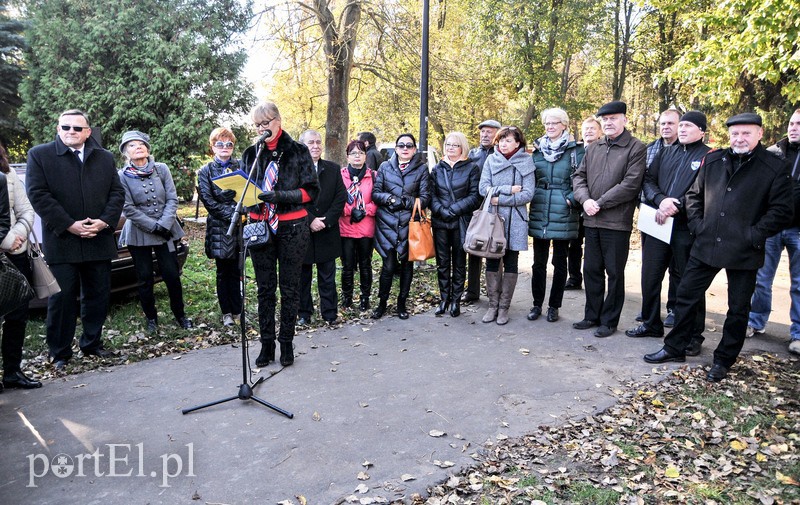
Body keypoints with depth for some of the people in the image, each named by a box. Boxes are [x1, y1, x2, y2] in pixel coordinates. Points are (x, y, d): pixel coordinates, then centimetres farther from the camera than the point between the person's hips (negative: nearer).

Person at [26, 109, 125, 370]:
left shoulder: (105, 158, 12)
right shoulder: (39, 155, 2)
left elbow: (117, 192, 8)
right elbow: (38, 194, -6)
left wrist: (105, 221, -9)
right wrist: (69, 225, -14)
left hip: (99, 241, 3)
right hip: (61, 241, -3)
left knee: (98, 296, 10)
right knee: (62, 299, 2)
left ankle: (92, 344, 25)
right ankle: (60, 353, 13)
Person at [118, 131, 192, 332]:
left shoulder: (162, 169, 0)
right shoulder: (122, 176, -5)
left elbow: (172, 199, -2)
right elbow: (128, 209, -9)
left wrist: (164, 225, -12)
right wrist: (154, 226, -14)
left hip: (165, 231, 1)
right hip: (138, 234, -1)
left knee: (172, 274, 2)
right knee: (145, 278, 6)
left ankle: (180, 314, 19)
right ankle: (151, 318, 22)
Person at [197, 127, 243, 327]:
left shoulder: (241, 166, 9)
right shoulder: (206, 171, 6)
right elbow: (207, 200, -4)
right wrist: (230, 214, -14)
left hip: (240, 224, 1)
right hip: (219, 226, -1)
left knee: (236, 269, 5)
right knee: (223, 271, 6)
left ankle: (237, 309, 16)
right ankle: (227, 312, 16)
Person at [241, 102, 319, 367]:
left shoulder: (297, 151, -1)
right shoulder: (251, 153, 9)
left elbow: (311, 190, -6)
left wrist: (280, 196, -20)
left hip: (291, 227, -3)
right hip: (260, 226, 3)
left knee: (289, 287, 4)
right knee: (265, 287, 7)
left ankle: (286, 343, 16)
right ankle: (266, 343, 17)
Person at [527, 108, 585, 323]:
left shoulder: (575, 150, -1)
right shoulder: (538, 149, 11)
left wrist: (571, 199, -16)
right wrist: (530, 196, 5)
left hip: (563, 214, -3)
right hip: (539, 213, 3)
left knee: (559, 263, 7)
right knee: (539, 262, 8)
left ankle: (554, 306, 19)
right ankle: (537, 304, 20)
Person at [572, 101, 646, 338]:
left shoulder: (636, 148, -5)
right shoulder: (593, 148, 13)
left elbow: (630, 184, -14)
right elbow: (579, 176, 10)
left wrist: (600, 203, -14)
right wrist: (585, 199, -8)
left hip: (617, 222, -6)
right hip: (592, 220, 6)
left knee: (614, 273, 4)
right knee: (591, 269, 13)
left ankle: (609, 321, 17)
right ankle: (592, 316, 27)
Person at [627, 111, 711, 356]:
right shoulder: (666, 152, 16)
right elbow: (648, 179, 7)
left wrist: (677, 205, -19)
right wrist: (661, 200, -10)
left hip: (686, 228, -5)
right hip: (657, 224, 5)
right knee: (650, 276, 11)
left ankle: (693, 335, 16)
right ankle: (651, 324, 28)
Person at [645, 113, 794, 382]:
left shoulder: (774, 168, -5)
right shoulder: (712, 160, 6)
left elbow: (782, 211, -7)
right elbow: (694, 195, 15)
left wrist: (753, 235, -13)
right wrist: (697, 224, 3)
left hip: (743, 253, -3)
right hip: (706, 246, 4)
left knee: (738, 309, 8)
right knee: (686, 295, 8)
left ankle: (723, 361, 24)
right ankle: (675, 348, 23)